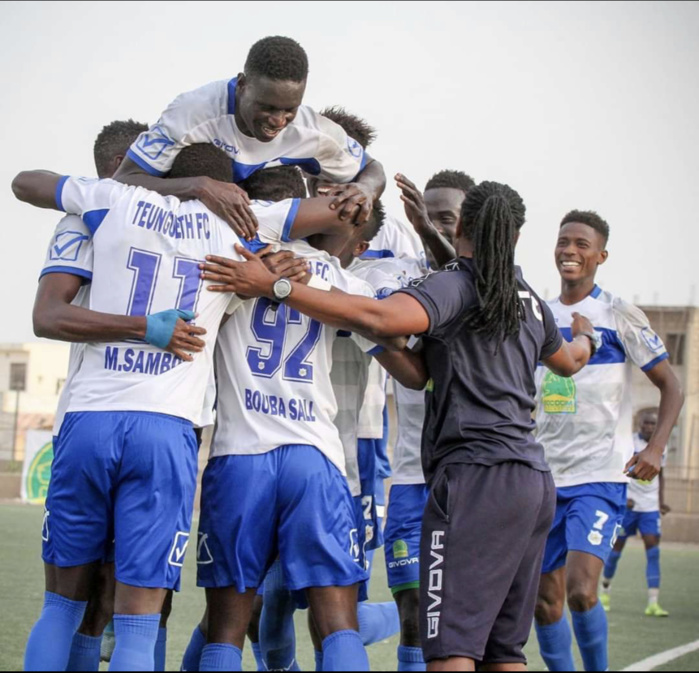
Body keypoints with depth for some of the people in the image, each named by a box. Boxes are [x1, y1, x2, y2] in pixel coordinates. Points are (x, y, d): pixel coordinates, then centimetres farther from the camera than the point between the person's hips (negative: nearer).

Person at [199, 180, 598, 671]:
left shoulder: (455, 285, -6)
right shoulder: (530, 302, 18)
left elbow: (378, 318, -22)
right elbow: (569, 361, 37)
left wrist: (273, 285, -22)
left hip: (477, 475, -8)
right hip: (534, 479, 9)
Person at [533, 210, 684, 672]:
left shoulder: (619, 316, -3)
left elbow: (671, 386, -2)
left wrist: (655, 448, -15)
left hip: (600, 478, -5)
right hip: (544, 478, 5)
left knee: (581, 591, -20)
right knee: (545, 602, 5)